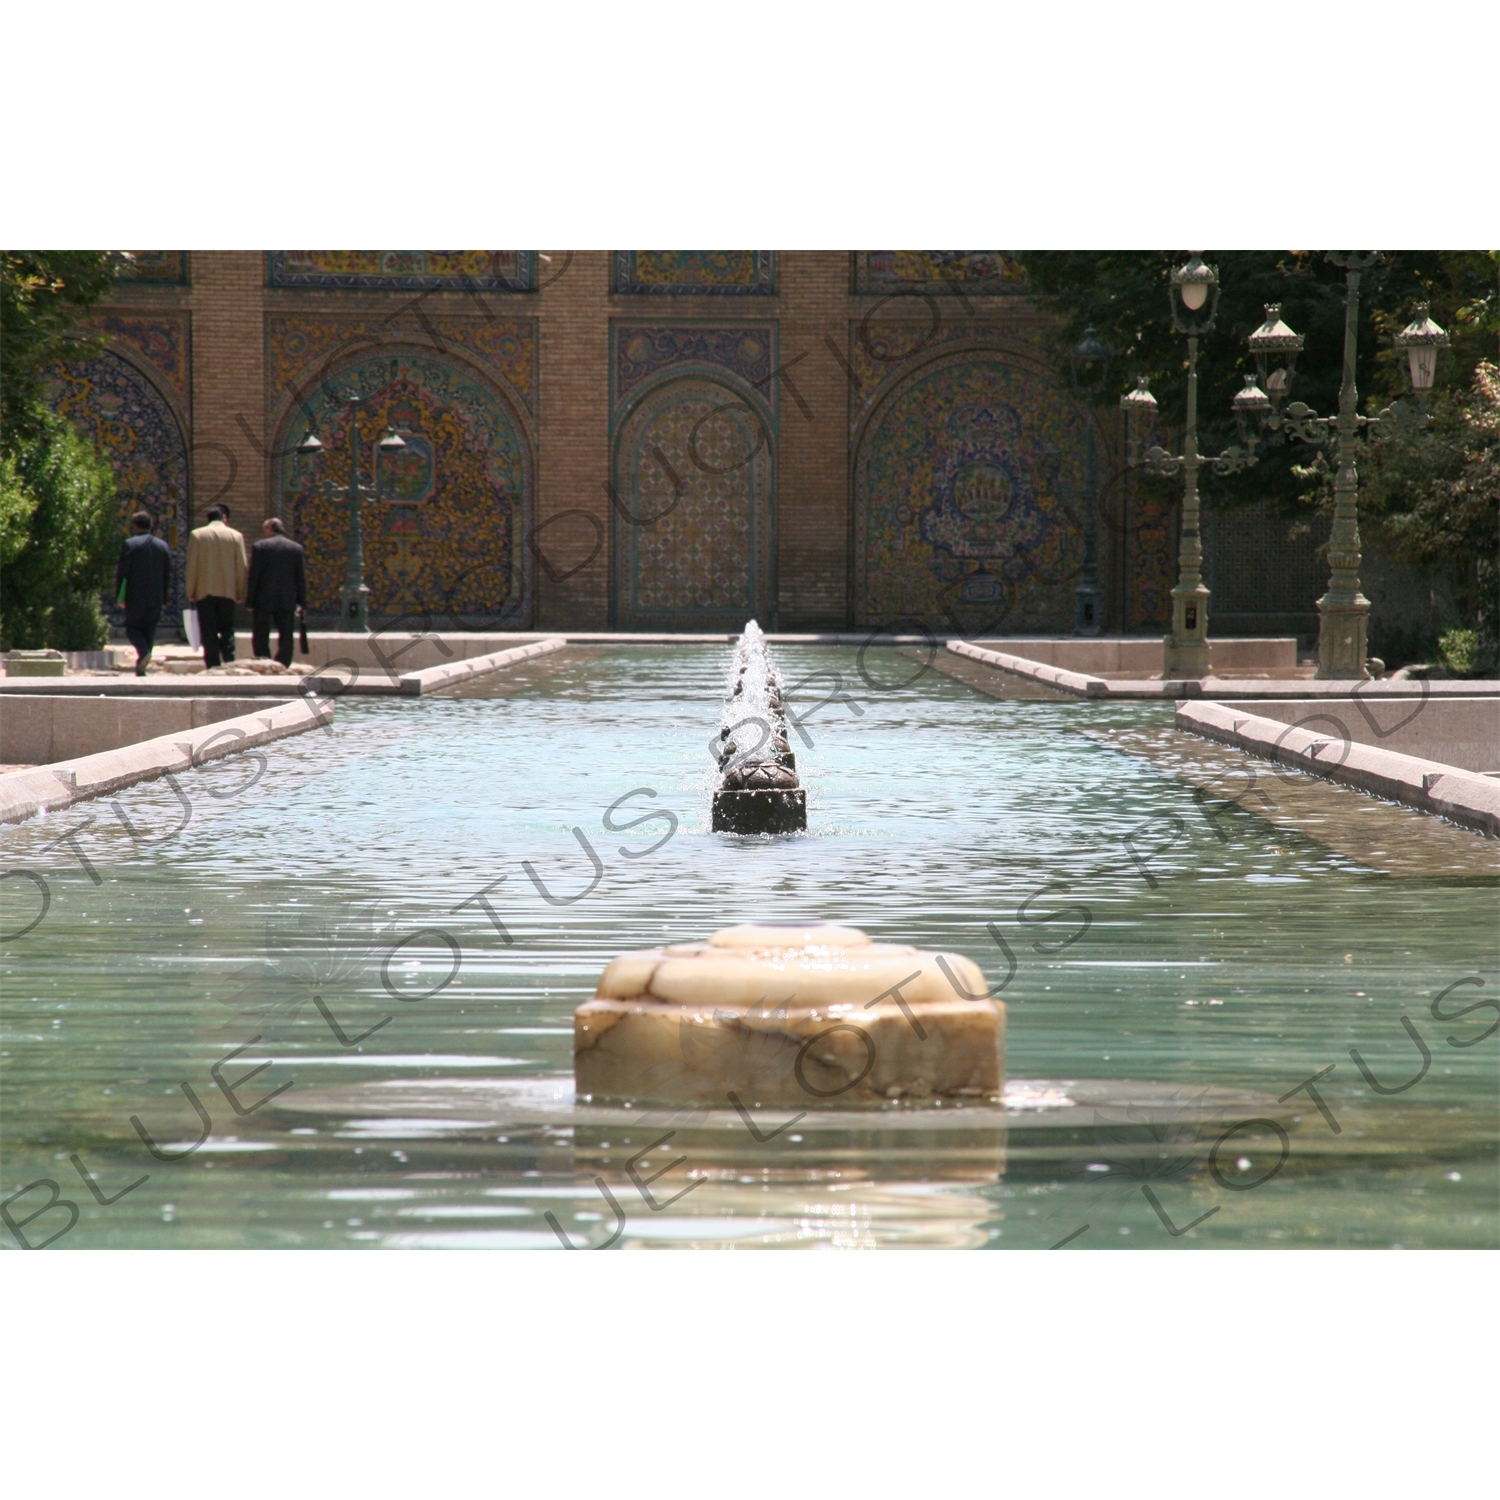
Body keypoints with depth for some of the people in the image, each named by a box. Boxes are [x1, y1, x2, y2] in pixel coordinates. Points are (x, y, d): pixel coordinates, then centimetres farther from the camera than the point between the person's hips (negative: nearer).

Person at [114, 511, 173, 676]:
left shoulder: (130, 544, -8)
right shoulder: (164, 546, 7)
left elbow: (121, 571, -9)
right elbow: (168, 575, 10)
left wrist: (119, 596, -3)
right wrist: (165, 599, 15)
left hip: (135, 597, -4)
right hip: (156, 599, 4)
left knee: (132, 628, 8)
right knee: (149, 632, 11)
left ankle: (144, 651, -20)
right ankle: (141, 668, 10)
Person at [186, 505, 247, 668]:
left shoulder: (197, 535, -2)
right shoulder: (236, 536, 1)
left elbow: (191, 566, -2)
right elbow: (241, 566, 2)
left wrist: (190, 592, 5)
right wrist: (240, 593, 9)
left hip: (205, 591, -1)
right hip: (228, 591, 1)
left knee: (209, 632, 2)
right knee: (227, 630, 8)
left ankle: (213, 666, -2)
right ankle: (229, 663, -6)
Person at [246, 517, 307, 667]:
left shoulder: (259, 547, -4)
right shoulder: (297, 548, 3)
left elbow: (253, 576, -5)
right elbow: (301, 578, 5)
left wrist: (250, 601, 0)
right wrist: (302, 602, 10)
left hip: (264, 600, -2)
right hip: (287, 601, 2)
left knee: (260, 638, 6)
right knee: (286, 638, 4)